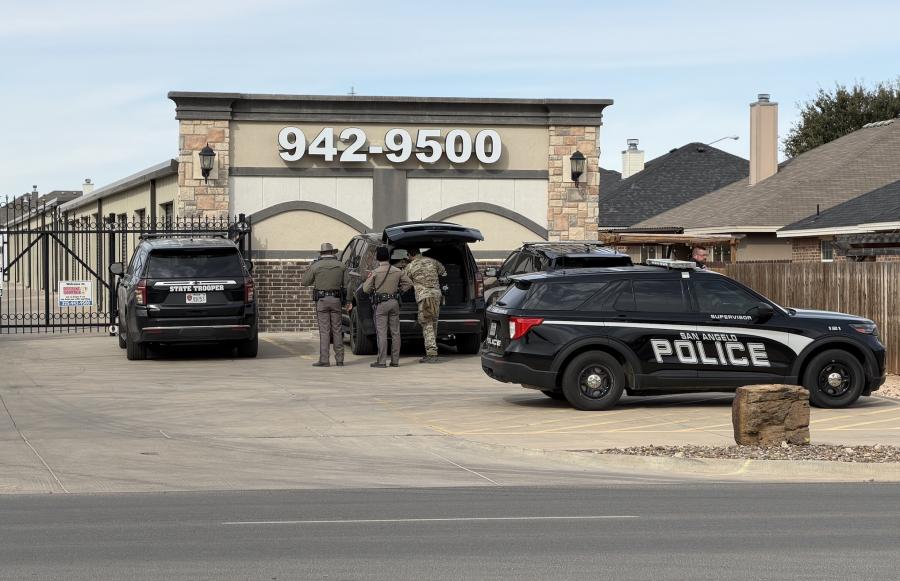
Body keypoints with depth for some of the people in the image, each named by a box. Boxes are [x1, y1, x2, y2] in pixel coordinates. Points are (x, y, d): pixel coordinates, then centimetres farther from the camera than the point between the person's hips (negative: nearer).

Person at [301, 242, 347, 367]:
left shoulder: (316, 266, -5)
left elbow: (304, 282, 1)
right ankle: (339, 359, 9)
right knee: (337, 330, 9)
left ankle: (324, 360, -5)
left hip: (322, 300, -2)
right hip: (336, 300, 2)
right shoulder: (341, 266, 2)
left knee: (324, 330, -2)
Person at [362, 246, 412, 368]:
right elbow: (408, 283, 10)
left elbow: (366, 289, -7)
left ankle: (382, 361, -5)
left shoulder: (375, 272, -8)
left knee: (382, 333, -3)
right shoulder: (397, 271, 4)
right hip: (394, 303, 4)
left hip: (381, 304, -4)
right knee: (395, 332, 7)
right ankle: (395, 361, 9)